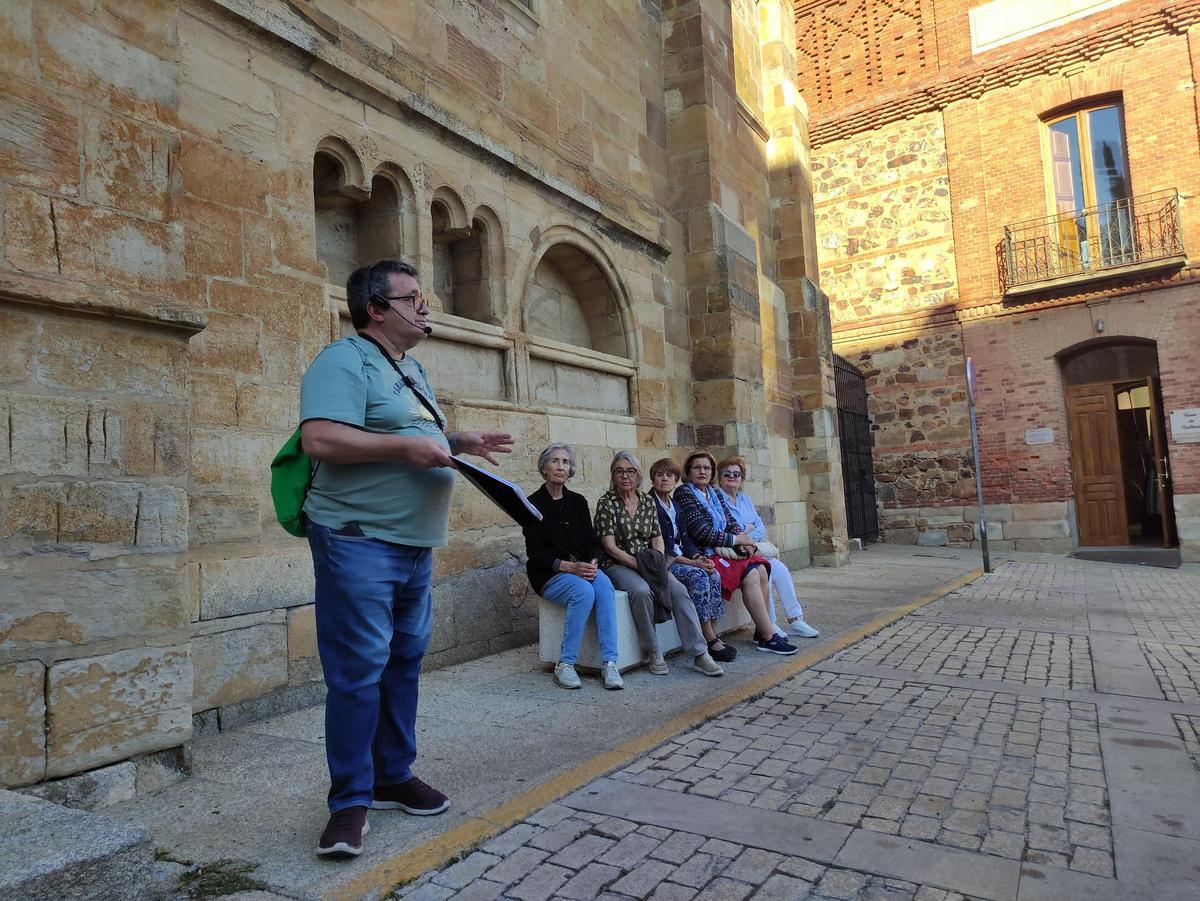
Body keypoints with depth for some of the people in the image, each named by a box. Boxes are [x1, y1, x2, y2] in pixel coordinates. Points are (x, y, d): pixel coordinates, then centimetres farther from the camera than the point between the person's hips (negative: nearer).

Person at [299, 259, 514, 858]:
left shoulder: (411, 369, 18)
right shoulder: (345, 361, -11)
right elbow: (320, 438, -24)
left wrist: (459, 443, 12)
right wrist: (404, 448, -24)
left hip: (414, 544, 9)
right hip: (359, 541, -9)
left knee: (404, 663, 15)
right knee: (358, 671, -3)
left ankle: (393, 776, 30)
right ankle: (351, 800, 12)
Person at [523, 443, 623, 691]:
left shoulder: (578, 501, 12)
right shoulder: (534, 503, -3)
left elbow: (592, 542, 10)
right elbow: (534, 552, -8)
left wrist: (592, 563, -13)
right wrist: (568, 566, -20)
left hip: (582, 568, 4)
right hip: (548, 575, -4)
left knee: (604, 586, -29)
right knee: (584, 591, -33)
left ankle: (609, 663, -32)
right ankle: (565, 665, -24)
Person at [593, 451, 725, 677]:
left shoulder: (648, 501, 11)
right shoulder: (606, 503, -3)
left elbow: (657, 539, 12)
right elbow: (610, 547, -10)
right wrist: (638, 564, -18)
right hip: (617, 565, -4)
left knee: (679, 590, -23)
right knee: (641, 591, -35)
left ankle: (700, 654, -21)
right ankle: (654, 653, -18)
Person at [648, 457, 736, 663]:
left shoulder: (675, 506, 17)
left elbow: (685, 539, 15)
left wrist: (698, 557, -7)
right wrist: (693, 563, -19)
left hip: (678, 558, 8)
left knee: (714, 574, -14)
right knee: (698, 576, -26)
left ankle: (713, 634, -11)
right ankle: (710, 640, -20)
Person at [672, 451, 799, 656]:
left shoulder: (715, 494, 18)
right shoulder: (684, 493, -7)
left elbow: (731, 522, 16)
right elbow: (700, 532, -16)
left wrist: (743, 539, -7)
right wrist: (736, 540, -10)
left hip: (723, 549, 7)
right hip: (704, 554, -7)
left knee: (760, 569, -13)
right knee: (750, 575, -21)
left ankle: (762, 631, -8)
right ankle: (768, 637, -15)